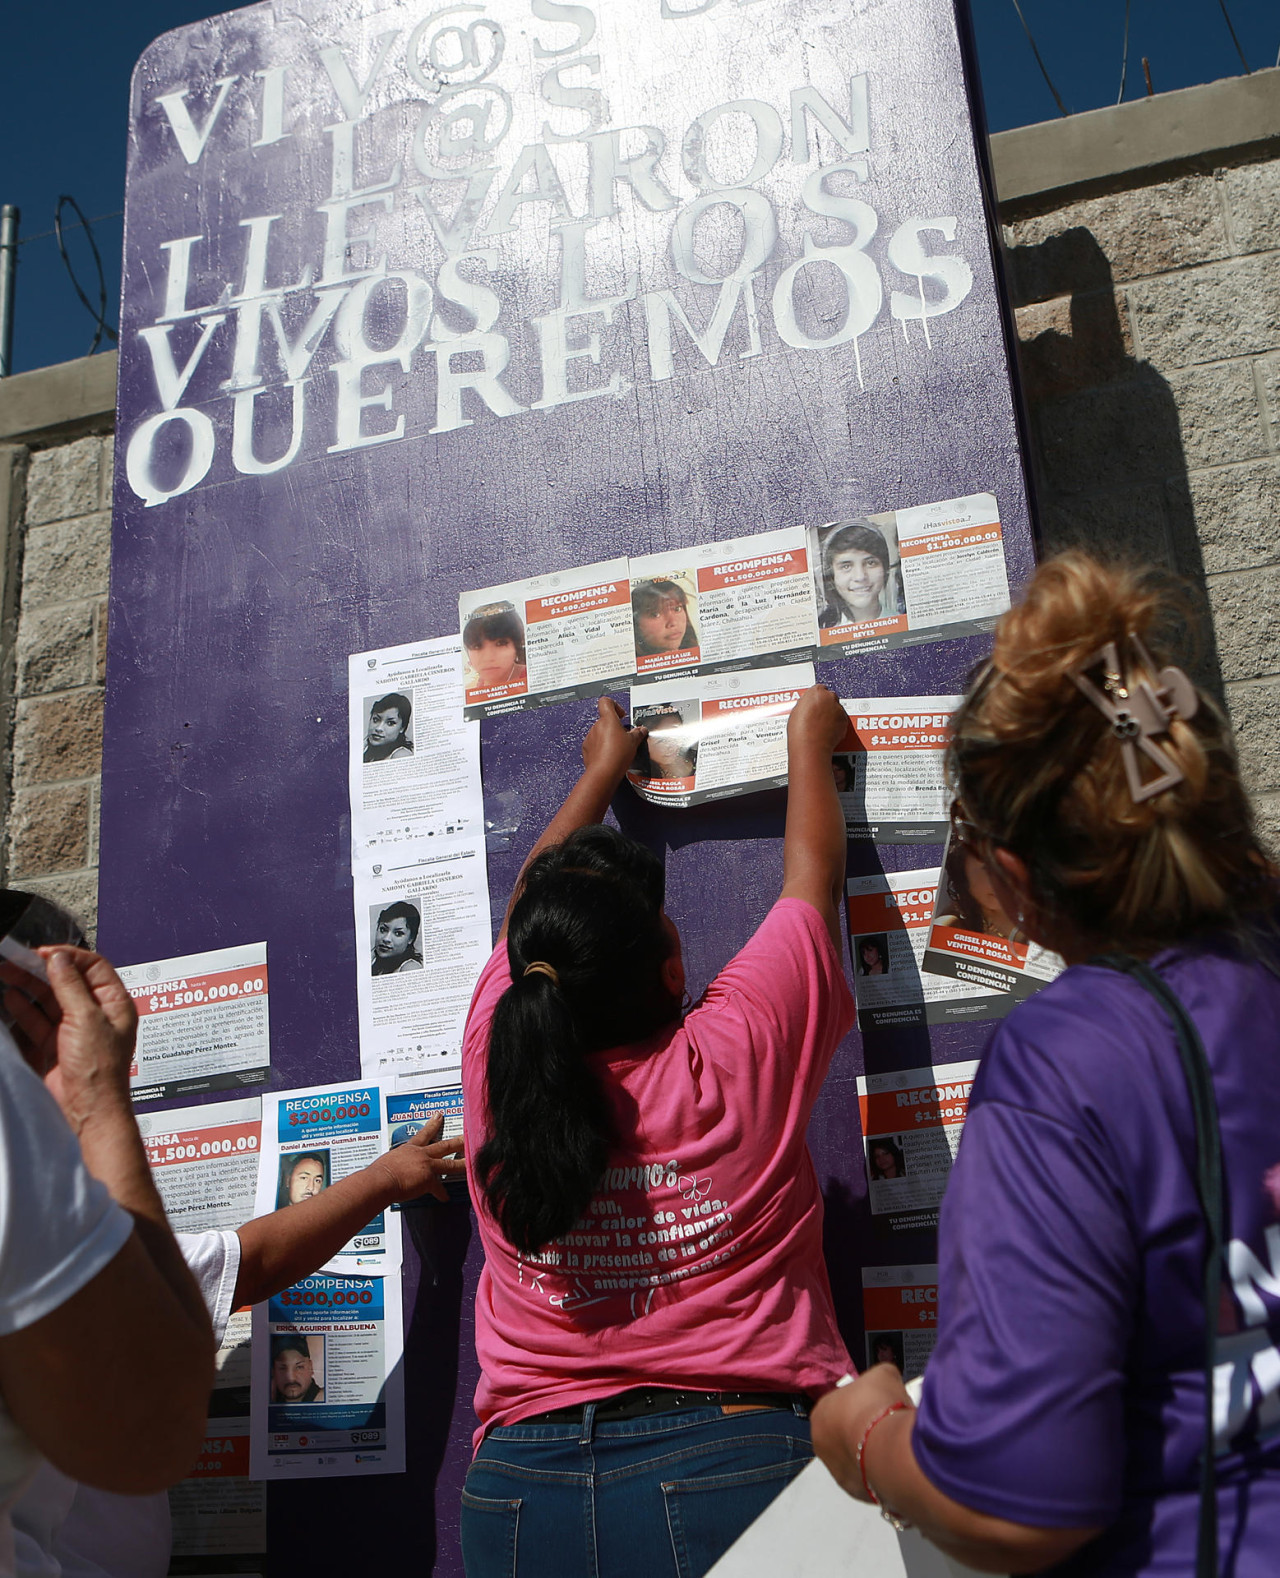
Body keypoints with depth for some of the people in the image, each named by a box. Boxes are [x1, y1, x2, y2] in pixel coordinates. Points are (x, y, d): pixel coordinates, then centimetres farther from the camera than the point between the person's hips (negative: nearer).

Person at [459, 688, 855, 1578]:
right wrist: (810, 740, 17)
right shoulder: (733, 1060, -16)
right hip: (726, 1465, -2)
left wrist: (602, 771, 26)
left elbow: (528, 914, 11)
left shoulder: (495, 1061, -8)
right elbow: (813, 879, 0)